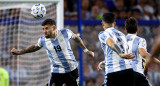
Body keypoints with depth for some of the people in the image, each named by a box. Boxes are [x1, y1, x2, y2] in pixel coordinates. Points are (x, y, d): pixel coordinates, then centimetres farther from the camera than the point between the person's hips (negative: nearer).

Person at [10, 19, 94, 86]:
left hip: (72, 69, 0)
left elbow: (75, 37, 9)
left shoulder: (65, 33, -12)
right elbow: (35, 47, 13)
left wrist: (86, 50, 15)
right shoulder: (43, 40, -8)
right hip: (57, 72, 0)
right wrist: (19, 52, 11)